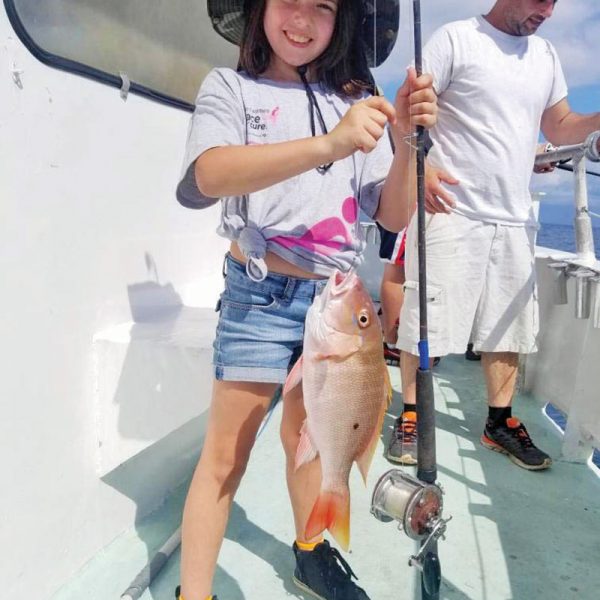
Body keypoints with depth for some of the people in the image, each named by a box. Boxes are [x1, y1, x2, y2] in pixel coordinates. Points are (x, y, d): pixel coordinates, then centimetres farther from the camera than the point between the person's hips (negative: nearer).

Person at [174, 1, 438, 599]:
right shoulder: (230, 87, 1)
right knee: (225, 453, 0)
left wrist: (405, 141, -13)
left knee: (305, 434, 19)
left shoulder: (357, 103, 9)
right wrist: (329, 145, -31)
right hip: (261, 294, -3)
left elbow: (393, 216, 4)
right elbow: (209, 174, -20)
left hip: (336, 298, 4)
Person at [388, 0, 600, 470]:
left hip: (515, 219, 7)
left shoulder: (546, 54, 19)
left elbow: (560, 128, 21)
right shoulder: (456, 39, 0)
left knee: (509, 325, 10)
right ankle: (410, 416, 15)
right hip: (451, 211, -6)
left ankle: (500, 422, 24)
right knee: (425, 318, -2)